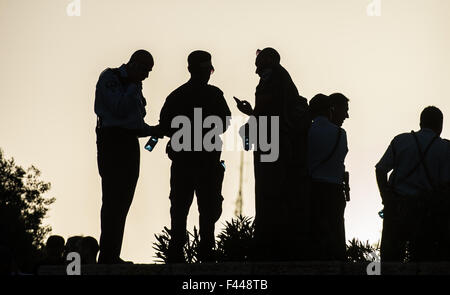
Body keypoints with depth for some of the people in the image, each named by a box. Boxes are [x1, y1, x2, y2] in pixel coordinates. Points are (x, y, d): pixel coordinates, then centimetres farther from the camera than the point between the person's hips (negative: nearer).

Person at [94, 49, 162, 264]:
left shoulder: (134, 86, 22)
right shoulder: (110, 77, -3)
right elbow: (119, 108, -15)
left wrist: (155, 130, 10)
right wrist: (134, 86, -9)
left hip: (130, 142, 8)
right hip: (112, 140, -8)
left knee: (123, 201, 6)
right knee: (113, 200, -12)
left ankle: (112, 256, 8)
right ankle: (107, 256, -12)